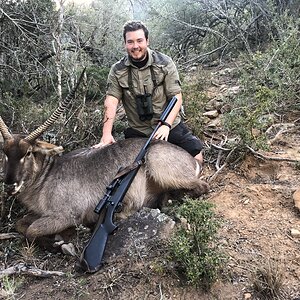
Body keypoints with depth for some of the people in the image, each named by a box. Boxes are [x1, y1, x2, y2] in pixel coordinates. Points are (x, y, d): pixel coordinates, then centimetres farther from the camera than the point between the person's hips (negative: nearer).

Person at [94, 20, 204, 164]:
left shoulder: (164, 63, -5)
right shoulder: (117, 71, -2)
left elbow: (176, 97, -8)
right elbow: (111, 101, -12)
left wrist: (166, 125, -21)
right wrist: (107, 134, -25)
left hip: (169, 126, -1)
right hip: (137, 131, 1)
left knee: (196, 158, -11)